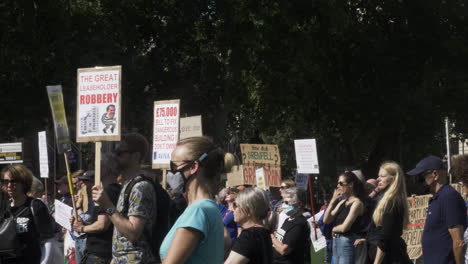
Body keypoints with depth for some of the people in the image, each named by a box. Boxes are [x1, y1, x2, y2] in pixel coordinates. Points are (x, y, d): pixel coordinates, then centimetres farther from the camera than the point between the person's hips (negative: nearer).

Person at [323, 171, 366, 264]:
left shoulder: (357, 203, -11)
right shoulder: (342, 202, 13)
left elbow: (345, 227, -19)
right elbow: (326, 220, 8)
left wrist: (334, 229, 2)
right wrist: (333, 200, 1)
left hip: (347, 243, -9)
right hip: (336, 242, 9)